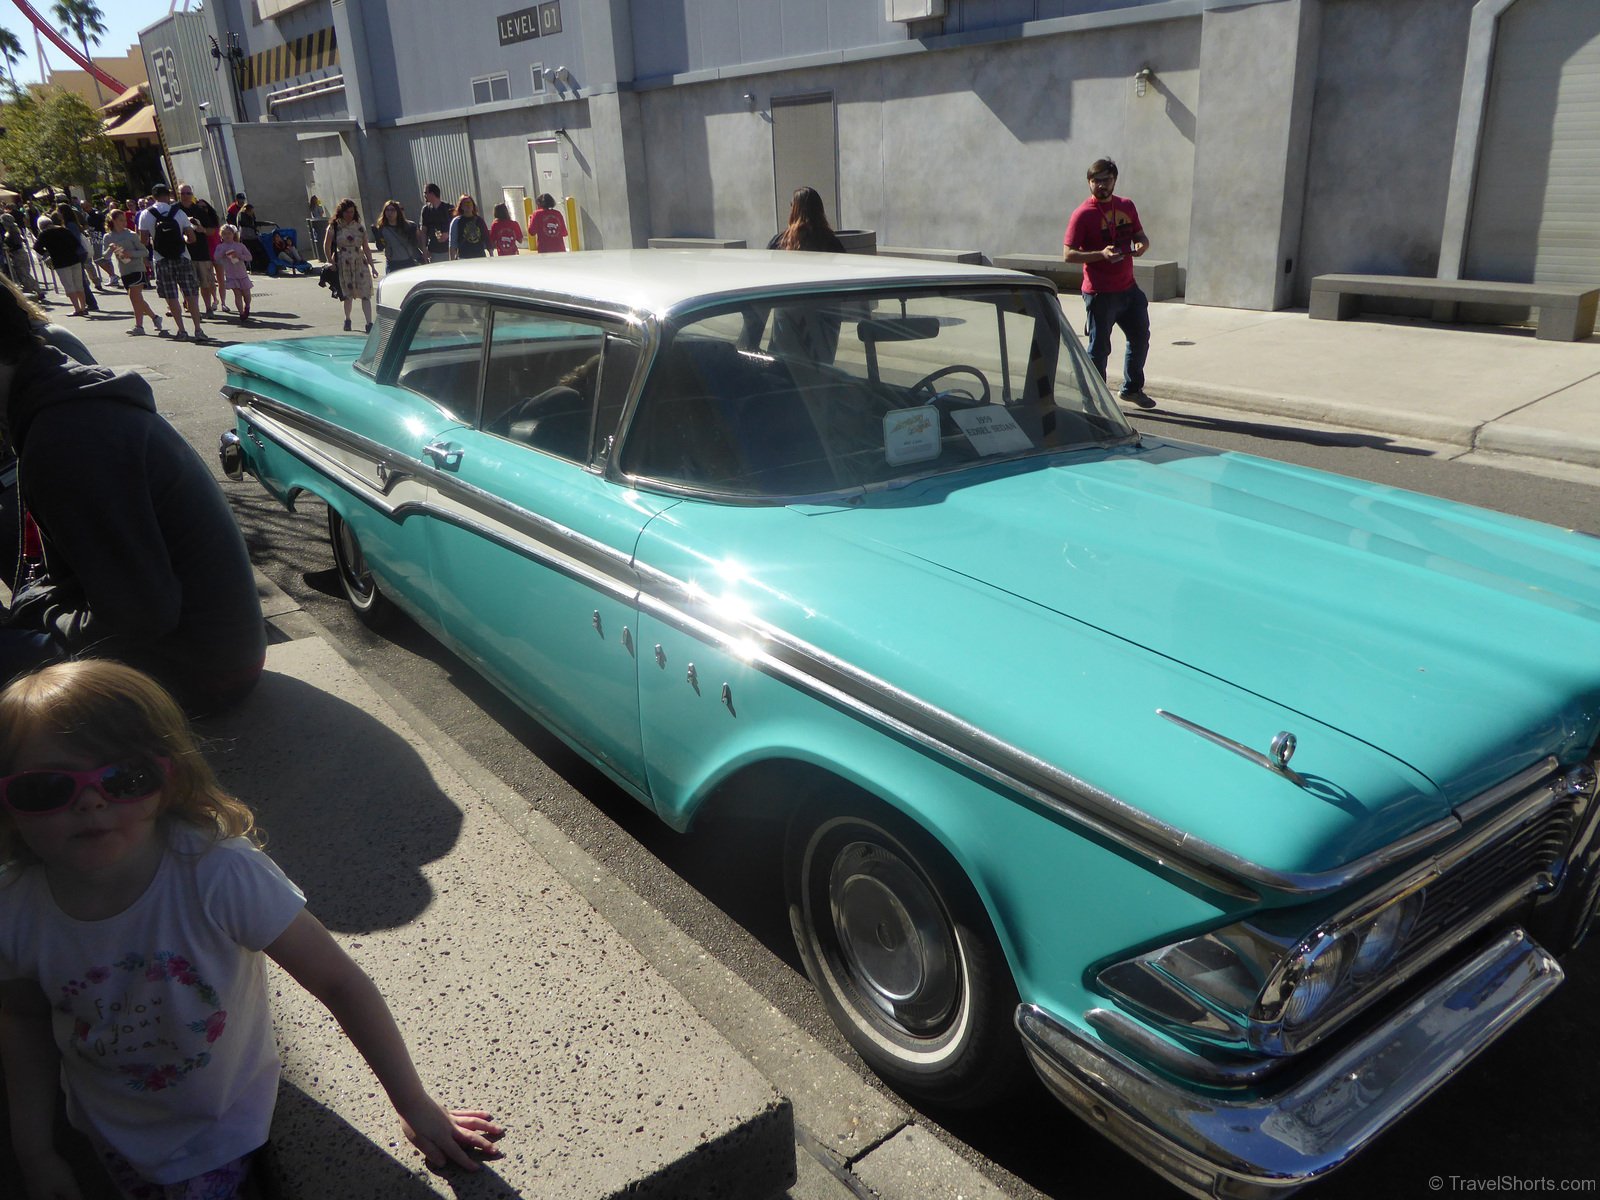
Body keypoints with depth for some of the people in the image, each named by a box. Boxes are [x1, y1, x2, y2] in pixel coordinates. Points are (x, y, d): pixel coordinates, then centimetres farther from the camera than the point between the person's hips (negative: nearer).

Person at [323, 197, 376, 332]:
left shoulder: (359, 227, 6)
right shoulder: (334, 227, 0)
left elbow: (366, 248, 8)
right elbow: (327, 247, 3)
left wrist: (372, 266, 4)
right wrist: (331, 263, -4)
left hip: (360, 263, 1)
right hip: (343, 265, -1)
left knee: (365, 294, -10)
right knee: (347, 295, 9)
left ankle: (369, 323, -13)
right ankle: (347, 320, 29)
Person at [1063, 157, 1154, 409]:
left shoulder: (1127, 206, 8)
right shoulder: (1083, 214, -10)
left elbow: (1141, 236, 19)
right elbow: (1068, 254, -15)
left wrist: (1142, 244, -6)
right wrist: (1102, 254, -28)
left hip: (1128, 289, 7)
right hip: (1100, 294, -7)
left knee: (1140, 338, 17)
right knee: (1099, 348, -1)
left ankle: (1131, 389, 35)